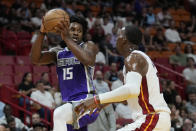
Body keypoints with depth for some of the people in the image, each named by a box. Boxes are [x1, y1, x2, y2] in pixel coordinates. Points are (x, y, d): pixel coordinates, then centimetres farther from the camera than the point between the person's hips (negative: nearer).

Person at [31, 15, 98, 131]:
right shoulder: (58, 53, 15)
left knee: (59, 114, -33)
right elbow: (36, 59, -2)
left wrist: (67, 38, -25)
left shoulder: (89, 46, 1)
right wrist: (42, 33, -14)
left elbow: (88, 60, -23)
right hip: (69, 104, 7)